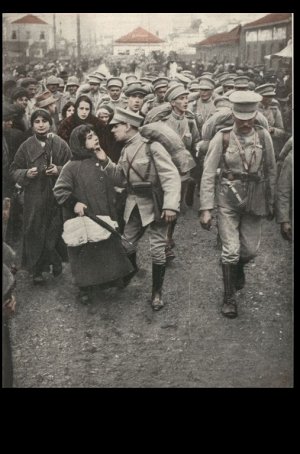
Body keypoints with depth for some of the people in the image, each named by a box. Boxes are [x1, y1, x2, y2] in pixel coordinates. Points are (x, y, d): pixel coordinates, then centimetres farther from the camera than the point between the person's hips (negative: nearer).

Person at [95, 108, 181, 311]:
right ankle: (131, 271, 46)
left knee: (157, 250, -1)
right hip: (134, 203, 7)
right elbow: (120, 178, 11)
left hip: (156, 204, -7)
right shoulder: (126, 150, 9)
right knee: (128, 244, 14)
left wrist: (171, 205, -30)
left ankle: (157, 292, 16)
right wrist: (106, 162, -3)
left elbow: (171, 176, -21)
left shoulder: (152, 146, -16)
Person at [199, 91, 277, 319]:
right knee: (231, 250, -2)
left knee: (251, 249, 9)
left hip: (254, 200, 3)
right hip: (228, 199, -2)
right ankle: (229, 298, 17)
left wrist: (270, 202, 9)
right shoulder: (222, 137, -11)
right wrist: (206, 208, -13)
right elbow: (208, 174, -9)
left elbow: (271, 171, 6)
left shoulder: (264, 136, -4)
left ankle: (238, 268, 46)